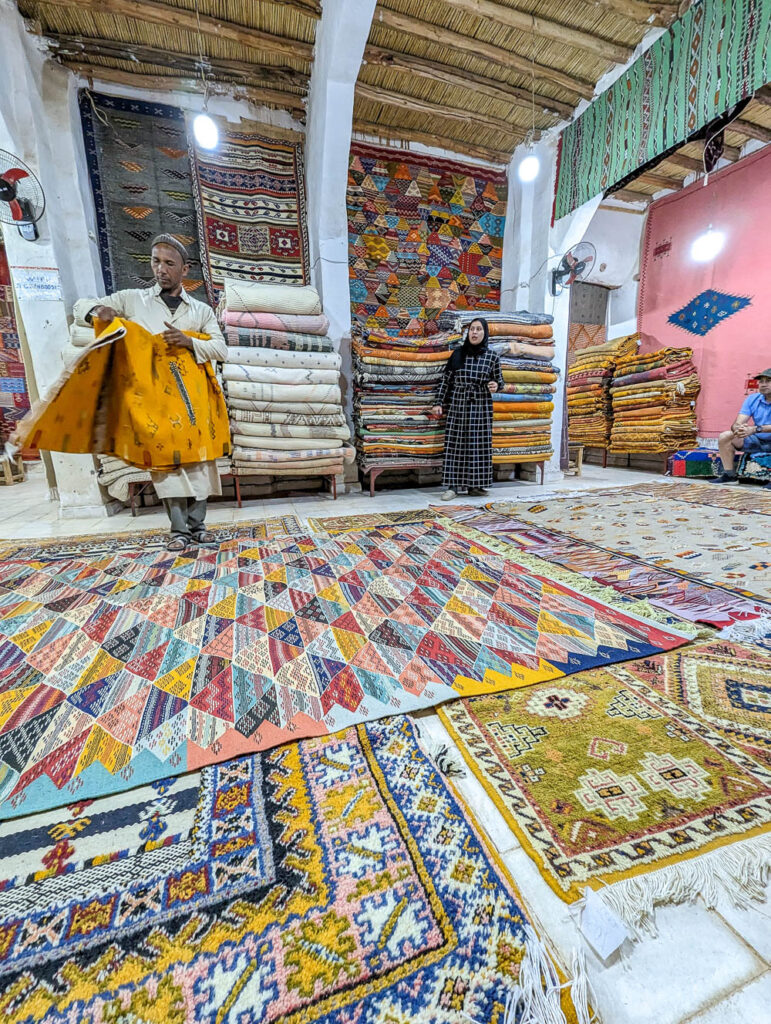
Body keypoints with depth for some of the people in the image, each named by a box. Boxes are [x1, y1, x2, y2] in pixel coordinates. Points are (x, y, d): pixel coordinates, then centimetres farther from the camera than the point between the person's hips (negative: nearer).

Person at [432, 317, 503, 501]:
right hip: (458, 405, 0)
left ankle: (475, 485, 12)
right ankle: (454, 485, 5)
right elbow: (446, 380, 6)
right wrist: (440, 403, 2)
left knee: (479, 444, 2)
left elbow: (500, 381, 10)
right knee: (456, 444, -1)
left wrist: (495, 386, -13)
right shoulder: (458, 354, 3)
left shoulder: (492, 357, 2)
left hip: (481, 407, 0)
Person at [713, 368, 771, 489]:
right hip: (757, 441, 6)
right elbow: (737, 423, -10)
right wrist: (737, 428, -33)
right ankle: (730, 475, -8)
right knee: (725, 436, -11)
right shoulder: (752, 399, 3)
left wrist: (755, 429, -41)